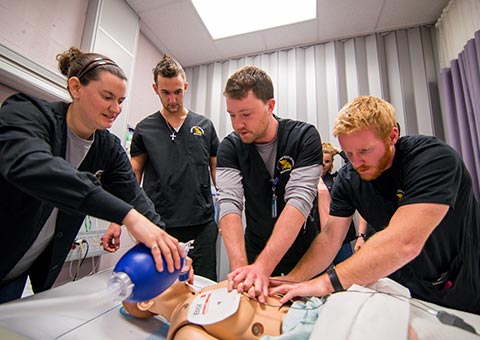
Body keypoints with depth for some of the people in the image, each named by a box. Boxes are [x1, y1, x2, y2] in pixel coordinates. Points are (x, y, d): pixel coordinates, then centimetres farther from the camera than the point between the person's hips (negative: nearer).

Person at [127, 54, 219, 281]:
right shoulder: (144, 129, 6)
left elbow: (217, 169, 9)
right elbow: (133, 176, 7)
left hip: (203, 223, 1)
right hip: (160, 225, 0)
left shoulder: (205, 126, 7)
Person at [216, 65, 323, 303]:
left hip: (303, 255, 0)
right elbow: (229, 204, -23)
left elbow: (299, 201, -28)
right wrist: (242, 267, -35)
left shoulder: (304, 137, -18)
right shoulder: (230, 147, -12)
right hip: (255, 255, 1)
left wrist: (262, 266, -36)